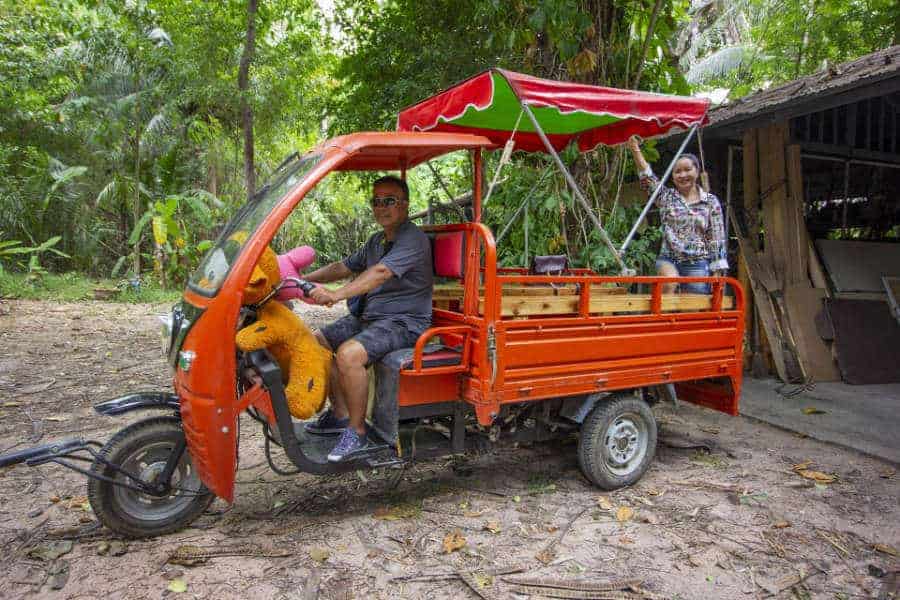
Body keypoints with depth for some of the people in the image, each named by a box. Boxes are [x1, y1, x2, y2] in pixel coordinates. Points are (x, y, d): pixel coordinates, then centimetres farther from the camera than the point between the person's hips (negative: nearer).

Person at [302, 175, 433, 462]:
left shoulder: (413, 239, -14)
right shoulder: (377, 240, 18)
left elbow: (381, 272, -30)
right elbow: (343, 267, 18)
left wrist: (337, 295, -40)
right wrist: (304, 279, 5)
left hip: (403, 322, -10)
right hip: (367, 316, 10)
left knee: (348, 353, -31)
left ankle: (357, 432, -14)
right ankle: (340, 414, 12)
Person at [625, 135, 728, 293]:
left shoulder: (711, 202, 5)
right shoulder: (666, 197, 9)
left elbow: (717, 239, 2)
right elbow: (647, 176, -4)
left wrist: (717, 273, -3)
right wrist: (635, 148, -14)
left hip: (697, 264, 0)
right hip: (668, 259, 0)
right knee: (669, 281, -33)